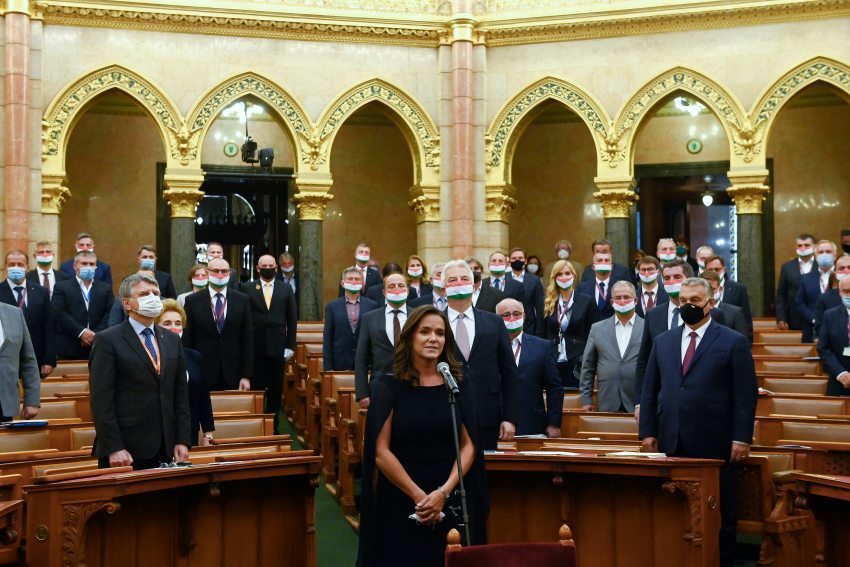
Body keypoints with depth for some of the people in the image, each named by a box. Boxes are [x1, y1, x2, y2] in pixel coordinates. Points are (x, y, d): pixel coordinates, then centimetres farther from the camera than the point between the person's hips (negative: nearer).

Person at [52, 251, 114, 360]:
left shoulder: (106, 288, 13)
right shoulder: (61, 287, 8)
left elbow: (110, 314, 4)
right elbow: (59, 313, -4)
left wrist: (95, 335, -10)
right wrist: (81, 332, -13)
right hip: (69, 348, -1)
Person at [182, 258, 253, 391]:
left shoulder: (242, 300, 4)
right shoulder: (192, 300, 2)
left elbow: (247, 340, 3)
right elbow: (186, 340, 2)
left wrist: (247, 376, -2)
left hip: (233, 375, 1)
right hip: (202, 373, -1)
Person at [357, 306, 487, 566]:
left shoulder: (459, 383, 3)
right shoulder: (388, 386, -4)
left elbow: (469, 445, 1)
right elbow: (381, 453, -7)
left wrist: (444, 492, -12)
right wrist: (418, 496, -13)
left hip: (452, 502, 2)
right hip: (400, 501, -2)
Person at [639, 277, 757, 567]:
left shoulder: (734, 342, 0)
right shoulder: (663, 341, 13)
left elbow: (746, 394, -4)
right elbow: (649, 391, 13)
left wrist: (742, 437, -10)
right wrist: (647, 432, 6)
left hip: (714, 445, -4)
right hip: (672, 443, 4)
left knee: (720, 515, 6)